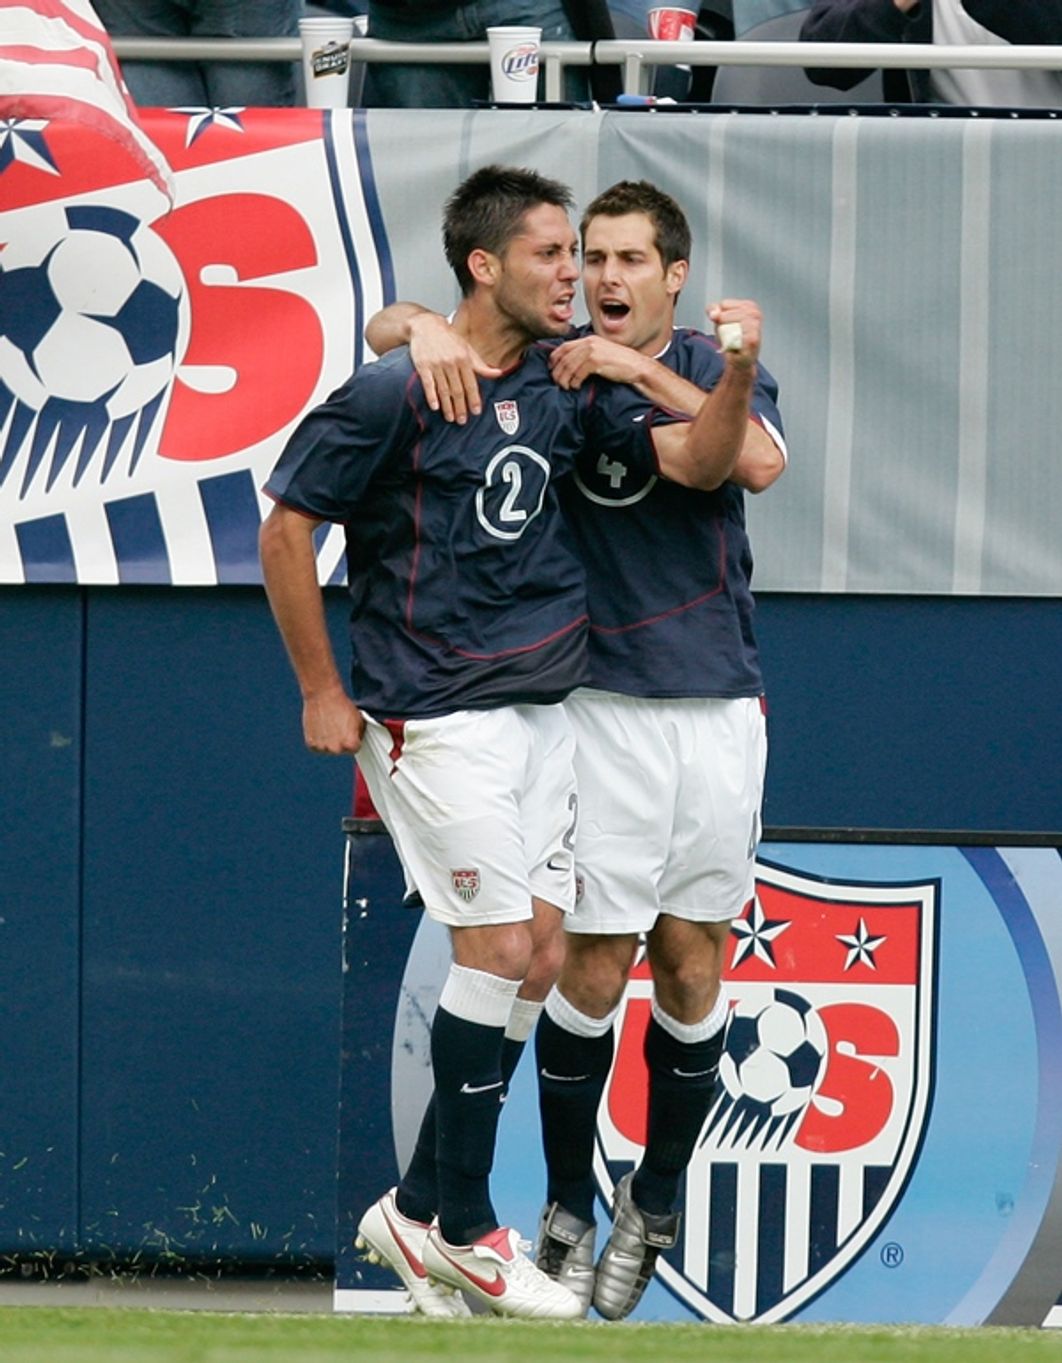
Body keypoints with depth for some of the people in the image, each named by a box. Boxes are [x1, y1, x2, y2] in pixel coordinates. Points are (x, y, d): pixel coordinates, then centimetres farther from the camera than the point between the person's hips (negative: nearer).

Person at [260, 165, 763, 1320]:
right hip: (436, 721, -7)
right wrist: (322, 694, -5)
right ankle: (461, 1229, 4)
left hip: (539, 708, 7)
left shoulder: (566, 386, 7)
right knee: (498, 951, -8)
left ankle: (419, 1214, 16)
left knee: (537, 959, 6)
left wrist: (738, 371, -18)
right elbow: (286, 530, -8)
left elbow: (697, 462, 2)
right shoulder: (395, 392, -13)